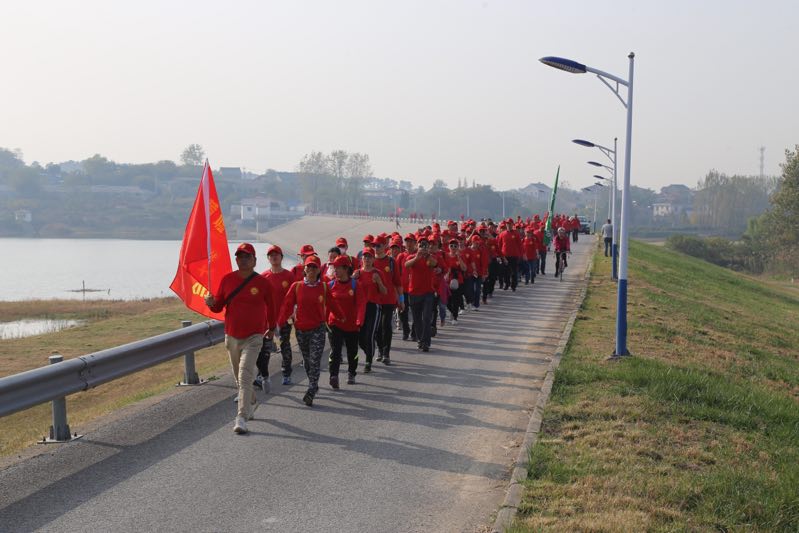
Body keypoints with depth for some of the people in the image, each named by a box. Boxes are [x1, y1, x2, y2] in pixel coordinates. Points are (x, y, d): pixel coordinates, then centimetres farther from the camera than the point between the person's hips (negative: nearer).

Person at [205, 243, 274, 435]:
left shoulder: (262, 282, -5)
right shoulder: (227, 279, 1)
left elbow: (270, 306, 9)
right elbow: (218, 306, 6)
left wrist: (271, 328, 19)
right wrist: (211, 303, -17)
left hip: (253, 338, -4)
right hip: (232, 337, 4)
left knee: (245, 376, -16)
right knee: (239, 377, 18)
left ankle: (241, 418, -19)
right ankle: (252, 402, 44)